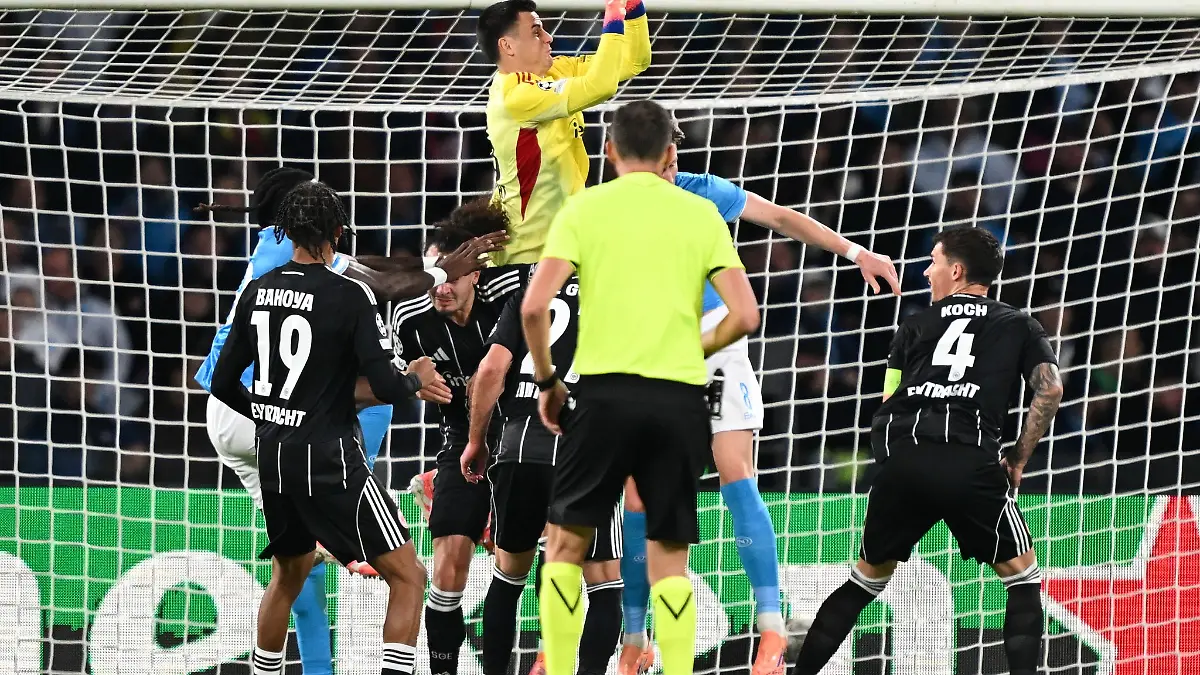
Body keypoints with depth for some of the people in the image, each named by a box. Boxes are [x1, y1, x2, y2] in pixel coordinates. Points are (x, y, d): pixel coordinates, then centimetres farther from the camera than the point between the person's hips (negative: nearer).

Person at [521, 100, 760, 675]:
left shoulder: (585, 207, 4)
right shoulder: (701, 214, 8)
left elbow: (534, 306, -5)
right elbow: (744, 315, 2)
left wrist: (545, 379, 8)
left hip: (605, 390, -1)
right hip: (681, 399, 1)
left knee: (566, 541, 11)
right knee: (669, 558, 8)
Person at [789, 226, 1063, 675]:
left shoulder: (915, 326, 25)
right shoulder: (1019, 326, 20)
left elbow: (887, 402, 19)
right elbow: (1050, 389, 6)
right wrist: (1018, 460, 13)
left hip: (902, 459, 2)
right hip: (971, 462, -2)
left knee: (867, 578, 20)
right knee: (1022, 577, 13)